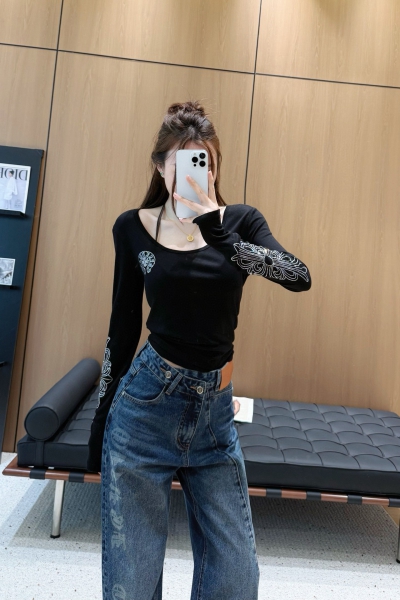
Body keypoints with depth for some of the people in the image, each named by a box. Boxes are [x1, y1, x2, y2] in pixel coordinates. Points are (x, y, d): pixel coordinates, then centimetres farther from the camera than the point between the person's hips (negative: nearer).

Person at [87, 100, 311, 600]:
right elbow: (122, 328, 4)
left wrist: (218, 232, -30)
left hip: (215, 411, 2)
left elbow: (299, 277, -18)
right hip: (145, 406, -1)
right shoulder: (133, 227, -1)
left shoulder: (240, 221, 0)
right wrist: (100, 421, 8)